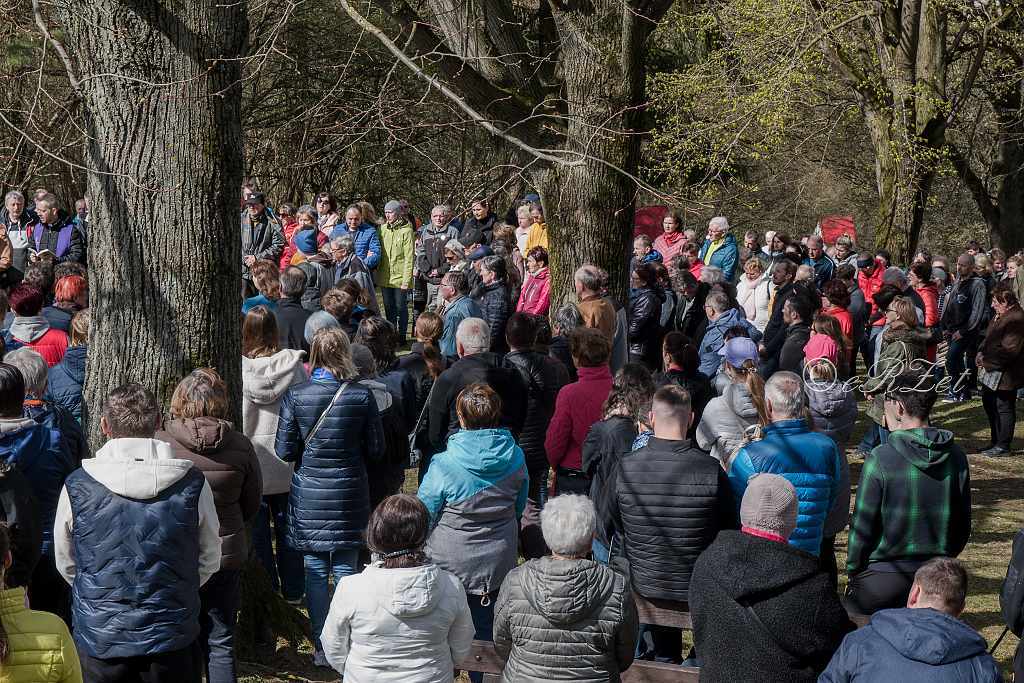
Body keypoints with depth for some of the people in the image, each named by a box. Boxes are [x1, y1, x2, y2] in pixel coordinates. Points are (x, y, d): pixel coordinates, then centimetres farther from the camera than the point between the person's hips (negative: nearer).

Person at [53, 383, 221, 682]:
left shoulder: (77, 486, -10)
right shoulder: (193, 483, -9)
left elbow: (66, 564, 3)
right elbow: (209, 561, 2)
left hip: (99, 637, 0)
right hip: (172, 637, 0)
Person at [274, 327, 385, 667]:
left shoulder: (295, 396, -9)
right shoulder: (361, 396, -9)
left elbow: (285, 450, -6)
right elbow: (375, 447, -1)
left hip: (308, 497, 0)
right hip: (349, 495, 0)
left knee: (315, 573, 8)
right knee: (346, 570, 10)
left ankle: (322, 649, 13)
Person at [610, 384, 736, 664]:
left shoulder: (626, 467, -16)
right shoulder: (711, 470, -19)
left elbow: (618, 526, 0)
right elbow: (730, 530, -6)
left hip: (641, 585, 0)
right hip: (697, 588, 0)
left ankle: (664, 659, 37)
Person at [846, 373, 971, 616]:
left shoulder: (881, 459, -15)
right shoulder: (956, 457, 0)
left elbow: (862, 526, -10)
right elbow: (963, 524, 8)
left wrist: (852, 573, 2)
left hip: (883, 578, -5)